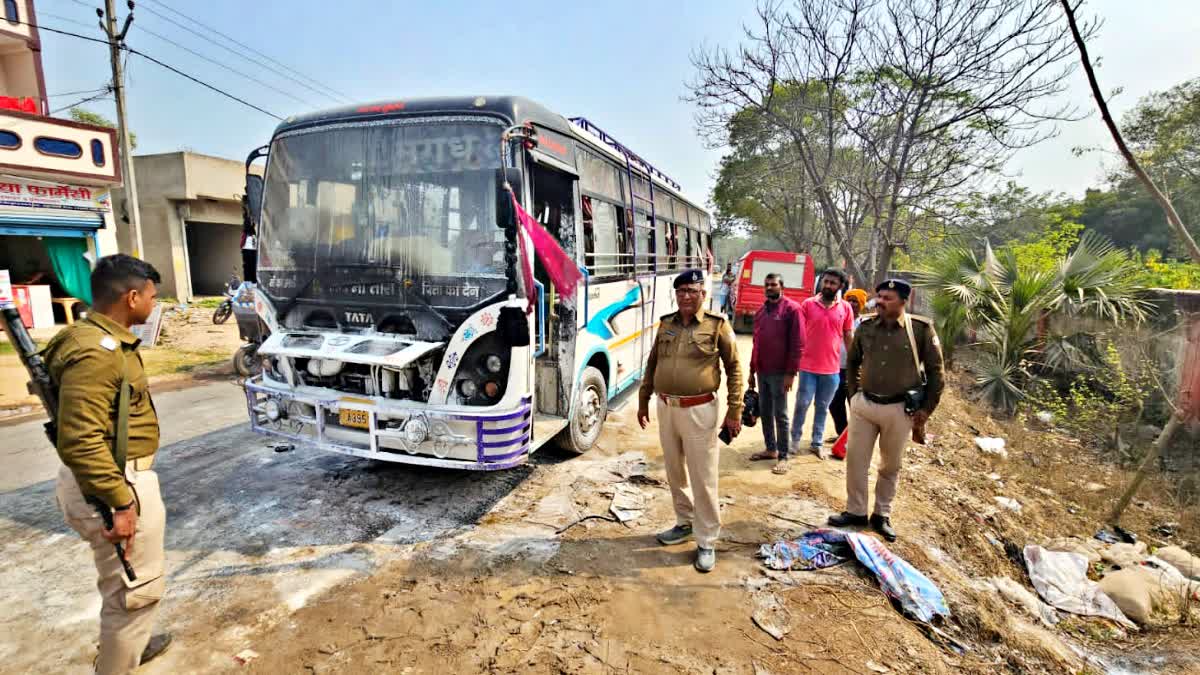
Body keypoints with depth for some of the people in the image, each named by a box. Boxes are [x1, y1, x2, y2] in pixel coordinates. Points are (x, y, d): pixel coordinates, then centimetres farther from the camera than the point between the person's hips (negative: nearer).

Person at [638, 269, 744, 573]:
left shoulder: (717, 325, -6)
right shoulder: (666, 323, 7)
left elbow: (734, 368, -3)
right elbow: (652, 364, 15)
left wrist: (734, 411, -5)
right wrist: (643, 400, 16)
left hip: (699, 411, -5)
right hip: (666, 408, 5)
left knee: (703, 479, 3)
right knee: (675, 474, 18)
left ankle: (706, 542, 17)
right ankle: (685, 523, 38)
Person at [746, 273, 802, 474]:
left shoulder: (792, 309, -7)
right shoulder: (760, 311, 13)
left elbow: (797, 343, -12)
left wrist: (791, 373, -16)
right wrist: (752, 370, 15)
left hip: (779, 373, -6)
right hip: (762, 372, 6)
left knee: (780, 415, 0)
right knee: (765, 412, 13)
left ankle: (783, 456, 9)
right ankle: (770, 449, 25)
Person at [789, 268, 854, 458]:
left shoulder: (845, 308, 2)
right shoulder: (807, 304, -4)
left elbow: (848, 337, 8)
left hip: (831, 368, 2)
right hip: (808, 366, -2)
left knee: (822, 407, 13)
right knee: (802, 404, 5)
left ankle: (818, 443, 25)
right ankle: (795, 438, 23)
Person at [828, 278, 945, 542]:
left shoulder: (922, 329, -10)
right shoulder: (866, 327, -1)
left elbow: (935, 370, -2)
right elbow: (852, 361, 14)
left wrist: (927, 408, -3)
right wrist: (853, 395, 10)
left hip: (899, 409, -2)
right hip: (864, 404, 3)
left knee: (890, 466, 12)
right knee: (855, 459, 7)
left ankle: (882, 515, 30)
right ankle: (855, 511, 24)